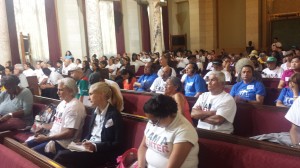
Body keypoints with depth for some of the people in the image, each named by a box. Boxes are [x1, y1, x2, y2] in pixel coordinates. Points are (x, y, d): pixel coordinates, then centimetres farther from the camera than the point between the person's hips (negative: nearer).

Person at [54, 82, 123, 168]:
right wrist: (83, 143, -1)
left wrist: (95, 146, -21)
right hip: (90, 147, 7)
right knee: (61, 153, -17)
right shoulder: (95, 112, 14)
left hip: (102, 153, -7)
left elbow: (117, 144, -14)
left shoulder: (114, 115, -12)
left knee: (62, 156, -22)